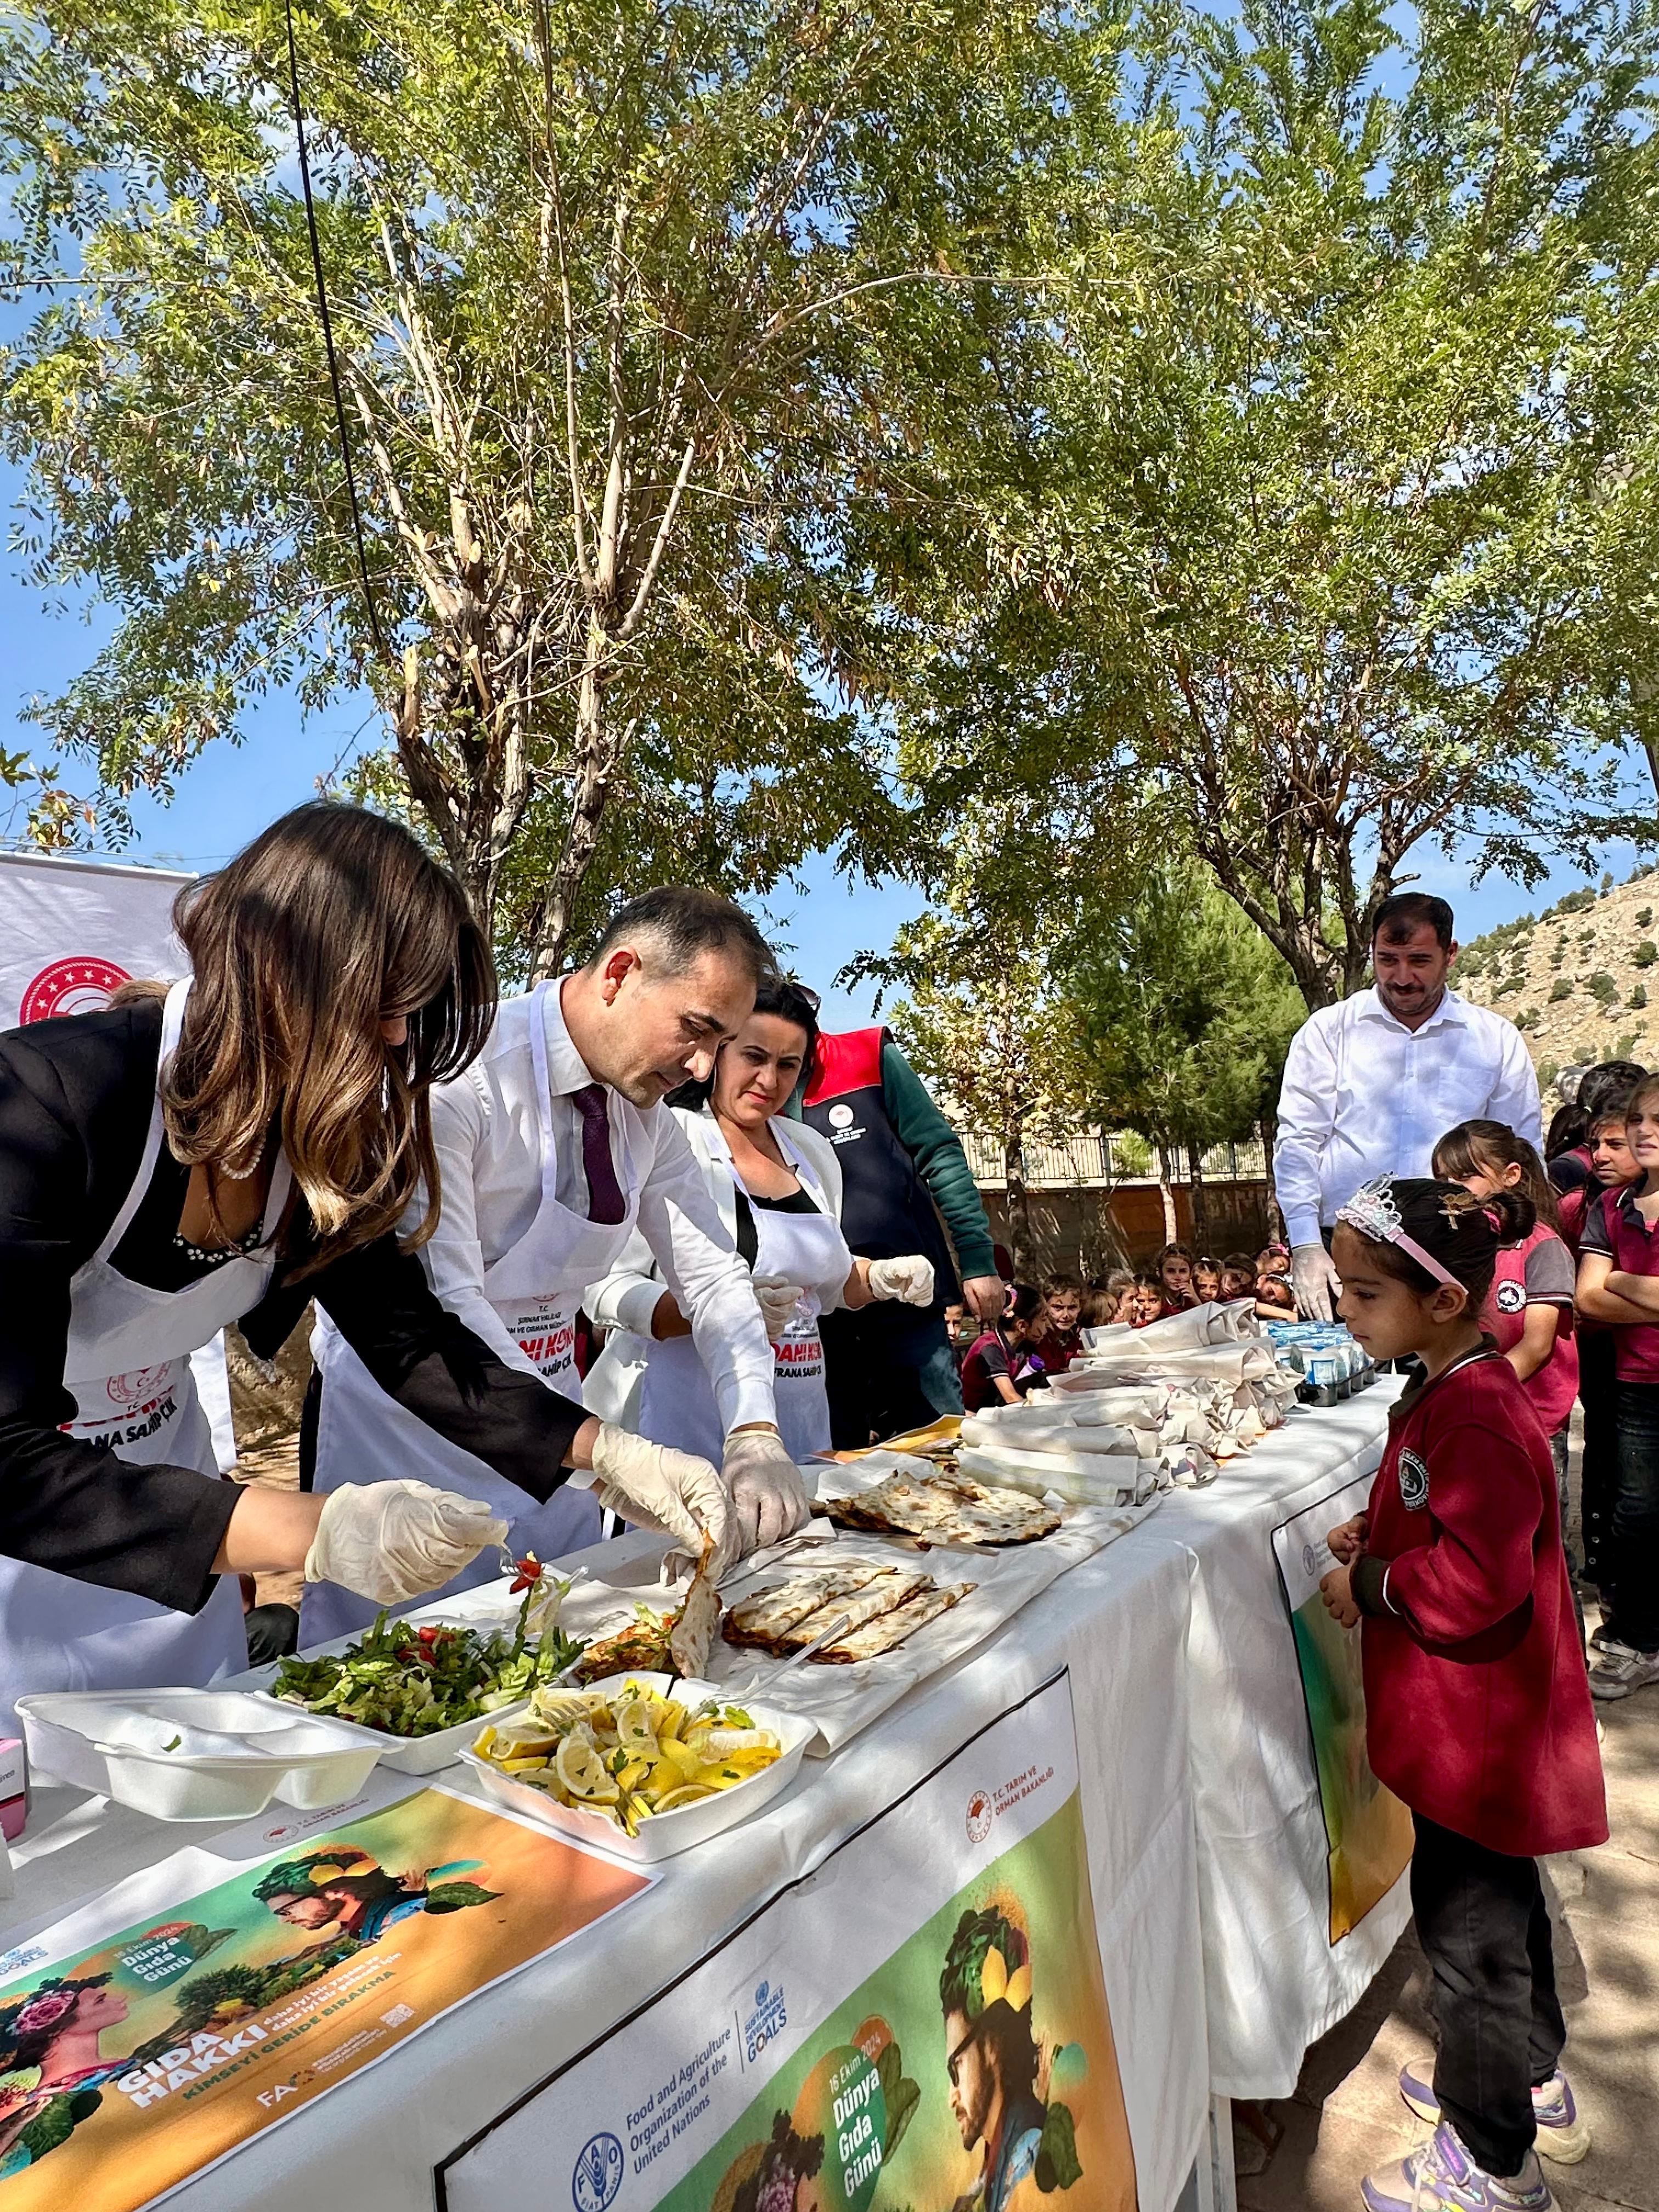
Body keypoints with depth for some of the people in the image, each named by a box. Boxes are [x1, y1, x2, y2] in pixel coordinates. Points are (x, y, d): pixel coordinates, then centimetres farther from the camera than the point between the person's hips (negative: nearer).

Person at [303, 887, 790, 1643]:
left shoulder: (647, 1114, -1)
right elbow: (441, 1299, -29)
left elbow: (713, 1276, 0)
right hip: (408, 1425, -6)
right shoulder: (457, 1076, -23)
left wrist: (755, 1436, -15)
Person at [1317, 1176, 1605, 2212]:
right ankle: (1535, 2088, 49)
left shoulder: (1474, 1420, -30)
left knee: (1468, 1922, 8)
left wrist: (1370, 1584, -21)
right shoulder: (1457, 1391, 2)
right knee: (1502, 1897, 26)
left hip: (1478, 1733, -10)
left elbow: (1477, 1576, -35)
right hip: (1483, 1726, 10)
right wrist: (1376, 1533, 2)